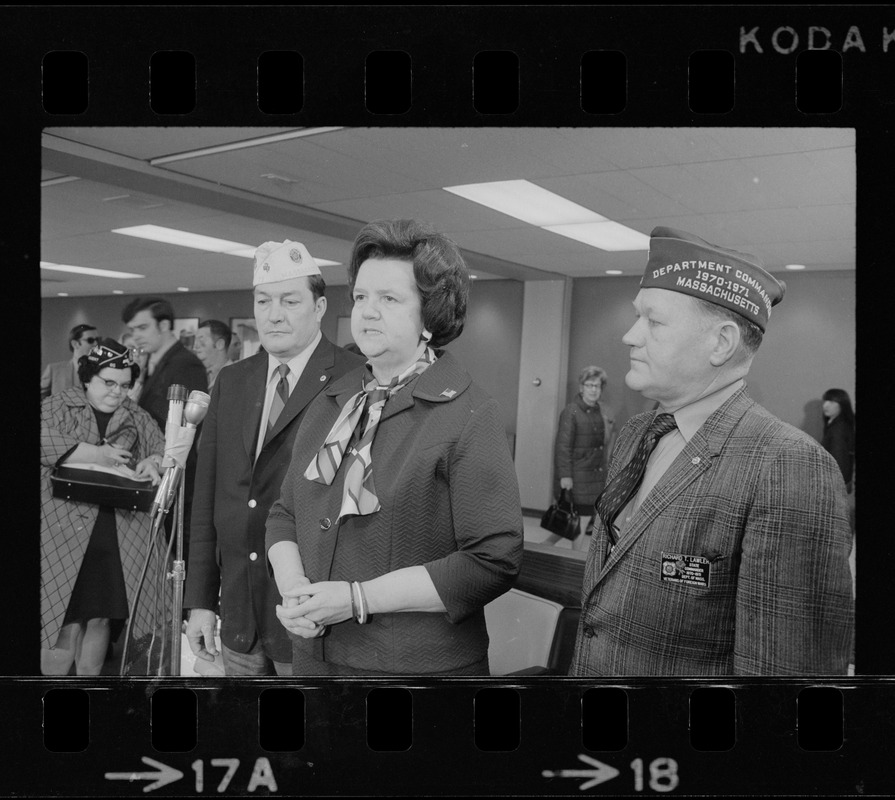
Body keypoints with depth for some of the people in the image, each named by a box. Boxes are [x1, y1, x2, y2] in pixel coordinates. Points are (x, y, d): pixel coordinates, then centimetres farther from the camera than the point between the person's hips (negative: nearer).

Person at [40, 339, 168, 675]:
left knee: (102, 617, 7)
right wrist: (94, 454, -16)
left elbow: (165, 451, 18)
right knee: (65, 620, -7)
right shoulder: (58, 406, 5)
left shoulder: (137, 418, 17)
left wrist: (153, 462, -5)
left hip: (122, 538, 4)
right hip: (65, 533, -3)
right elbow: (45, 442, -12)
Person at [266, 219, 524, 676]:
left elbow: (493, 562, -19)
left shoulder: (469, 418, -13)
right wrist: (292, 585, -10)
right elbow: (284, 515, 10)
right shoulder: (329, 404, 6)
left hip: (422, 667, -5)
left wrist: (357, 598, -19)